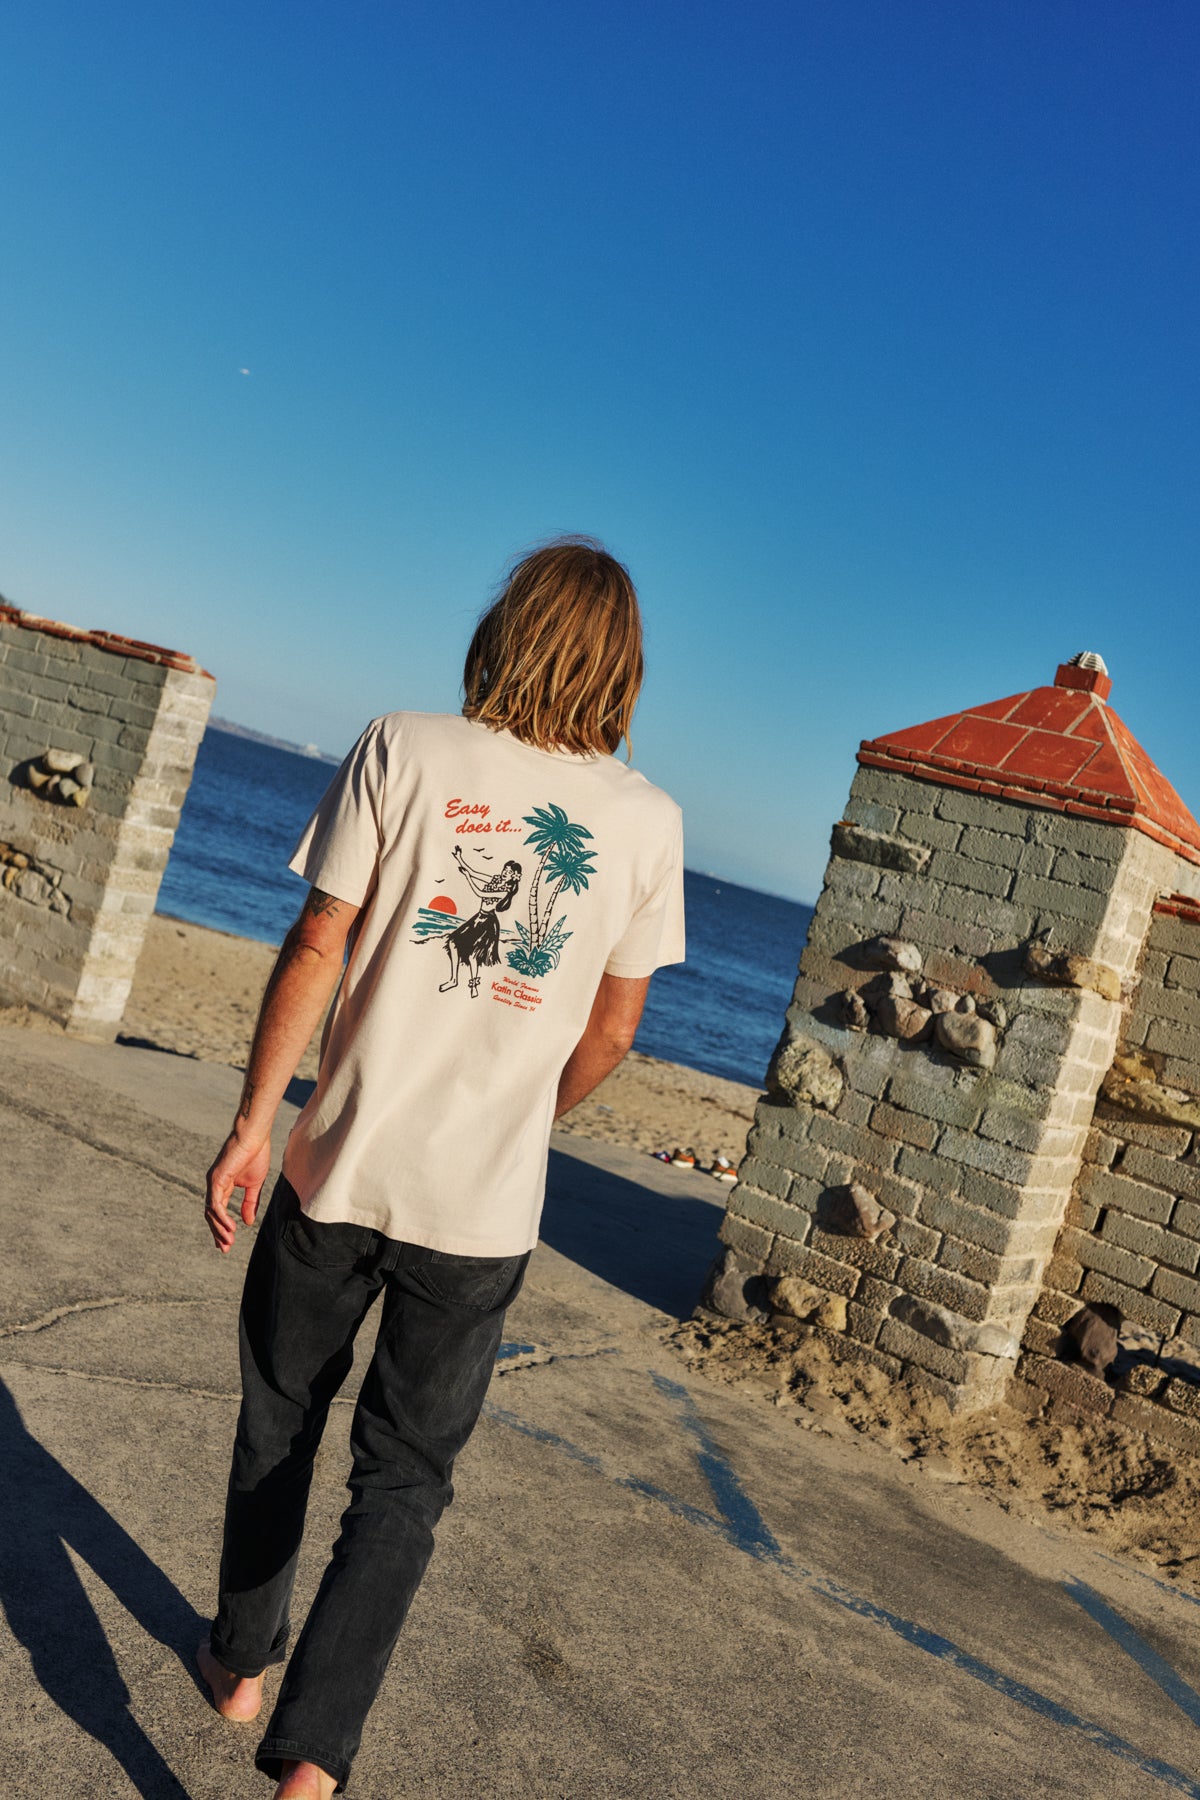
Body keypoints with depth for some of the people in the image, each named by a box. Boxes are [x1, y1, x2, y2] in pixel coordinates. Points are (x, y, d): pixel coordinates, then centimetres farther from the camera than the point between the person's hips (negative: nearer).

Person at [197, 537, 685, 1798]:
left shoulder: (403, 749, -7)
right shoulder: (648, 821, -3)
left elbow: (316, 947, -7)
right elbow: (611, 1032, 2)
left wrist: (254, 1117, 1)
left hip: (341, 1166, 0)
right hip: (486, 1207, 0)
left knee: (279, 1421, 23)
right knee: (403, 1480, 15)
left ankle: (241, 1660, 41)